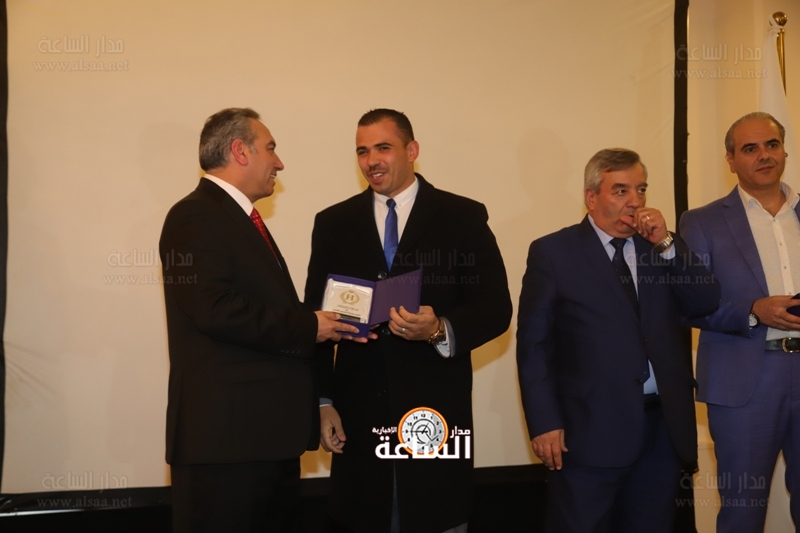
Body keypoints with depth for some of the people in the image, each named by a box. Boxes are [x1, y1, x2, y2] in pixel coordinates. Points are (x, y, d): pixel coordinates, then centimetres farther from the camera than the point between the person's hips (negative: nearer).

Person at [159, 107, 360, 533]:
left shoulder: (243, 219, 21)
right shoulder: (196, 216, -10)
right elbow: (216, 308, -23)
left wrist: (326, 328, 4)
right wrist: (307, 328, -15)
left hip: (270, 430, 10)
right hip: (226, 433, -10)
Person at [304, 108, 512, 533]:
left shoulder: (464, 218, 1)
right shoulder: (333, 224, 7)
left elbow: (496, 307, -4)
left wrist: (441, 330, -23)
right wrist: (322, 400, -1)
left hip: (437, 410, -2)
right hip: (360, 413, 2)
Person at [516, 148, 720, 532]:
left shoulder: (662, 246, 12)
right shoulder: (553, 252, -2)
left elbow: (706, 304, 1)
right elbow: (534, 344, -4)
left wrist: (665, 243, -9)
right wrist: (544, 423, -11)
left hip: (664, 426, 5)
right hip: (591, 429, -4)